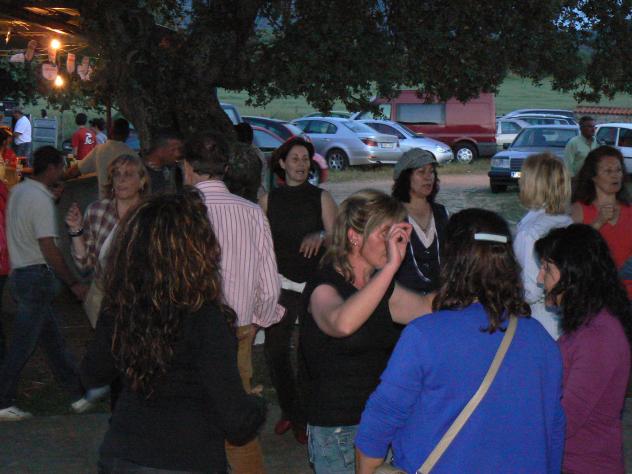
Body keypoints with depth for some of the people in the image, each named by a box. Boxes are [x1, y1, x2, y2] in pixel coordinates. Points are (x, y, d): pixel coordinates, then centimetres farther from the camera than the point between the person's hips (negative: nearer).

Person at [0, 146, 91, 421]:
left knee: (52, 339, 13)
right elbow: (48, 248, -21)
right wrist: (74, 284, -13)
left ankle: (80, 394, 20)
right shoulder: (41, 200, -17)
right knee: (22, 346, -2)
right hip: (37, 277, -9)